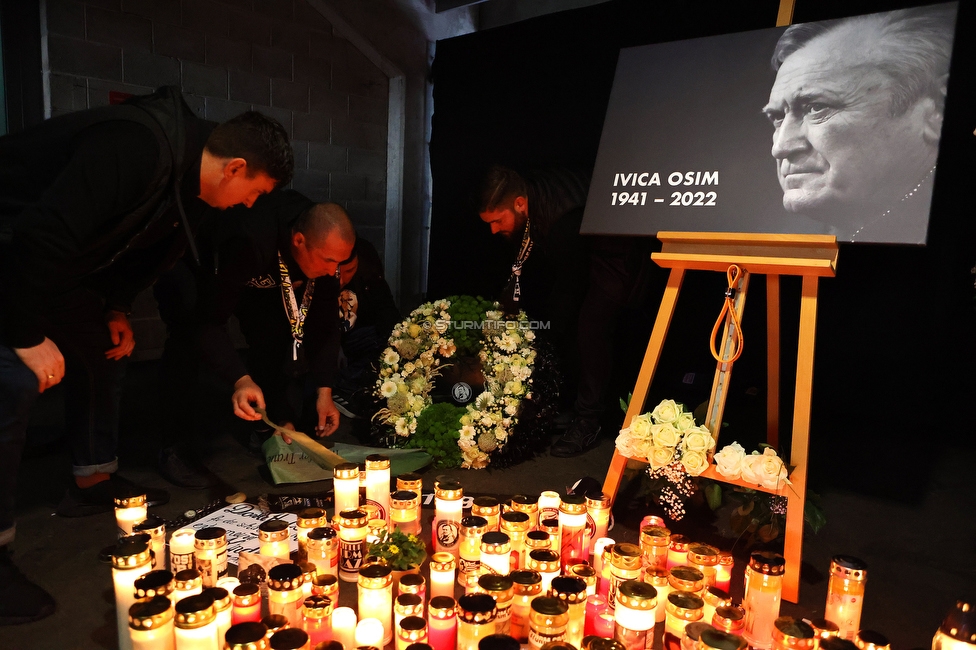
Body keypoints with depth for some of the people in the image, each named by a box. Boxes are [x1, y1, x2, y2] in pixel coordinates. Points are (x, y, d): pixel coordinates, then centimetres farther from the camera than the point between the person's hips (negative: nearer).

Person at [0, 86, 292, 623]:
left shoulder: (189, 178, -1)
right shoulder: (135, 151, -33)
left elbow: (142, 247, 14)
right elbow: (46, 234, -34)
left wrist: (116, 310, 8)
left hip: (54, 258, 10)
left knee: (103, 352, 12)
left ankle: (94, 482, 28)